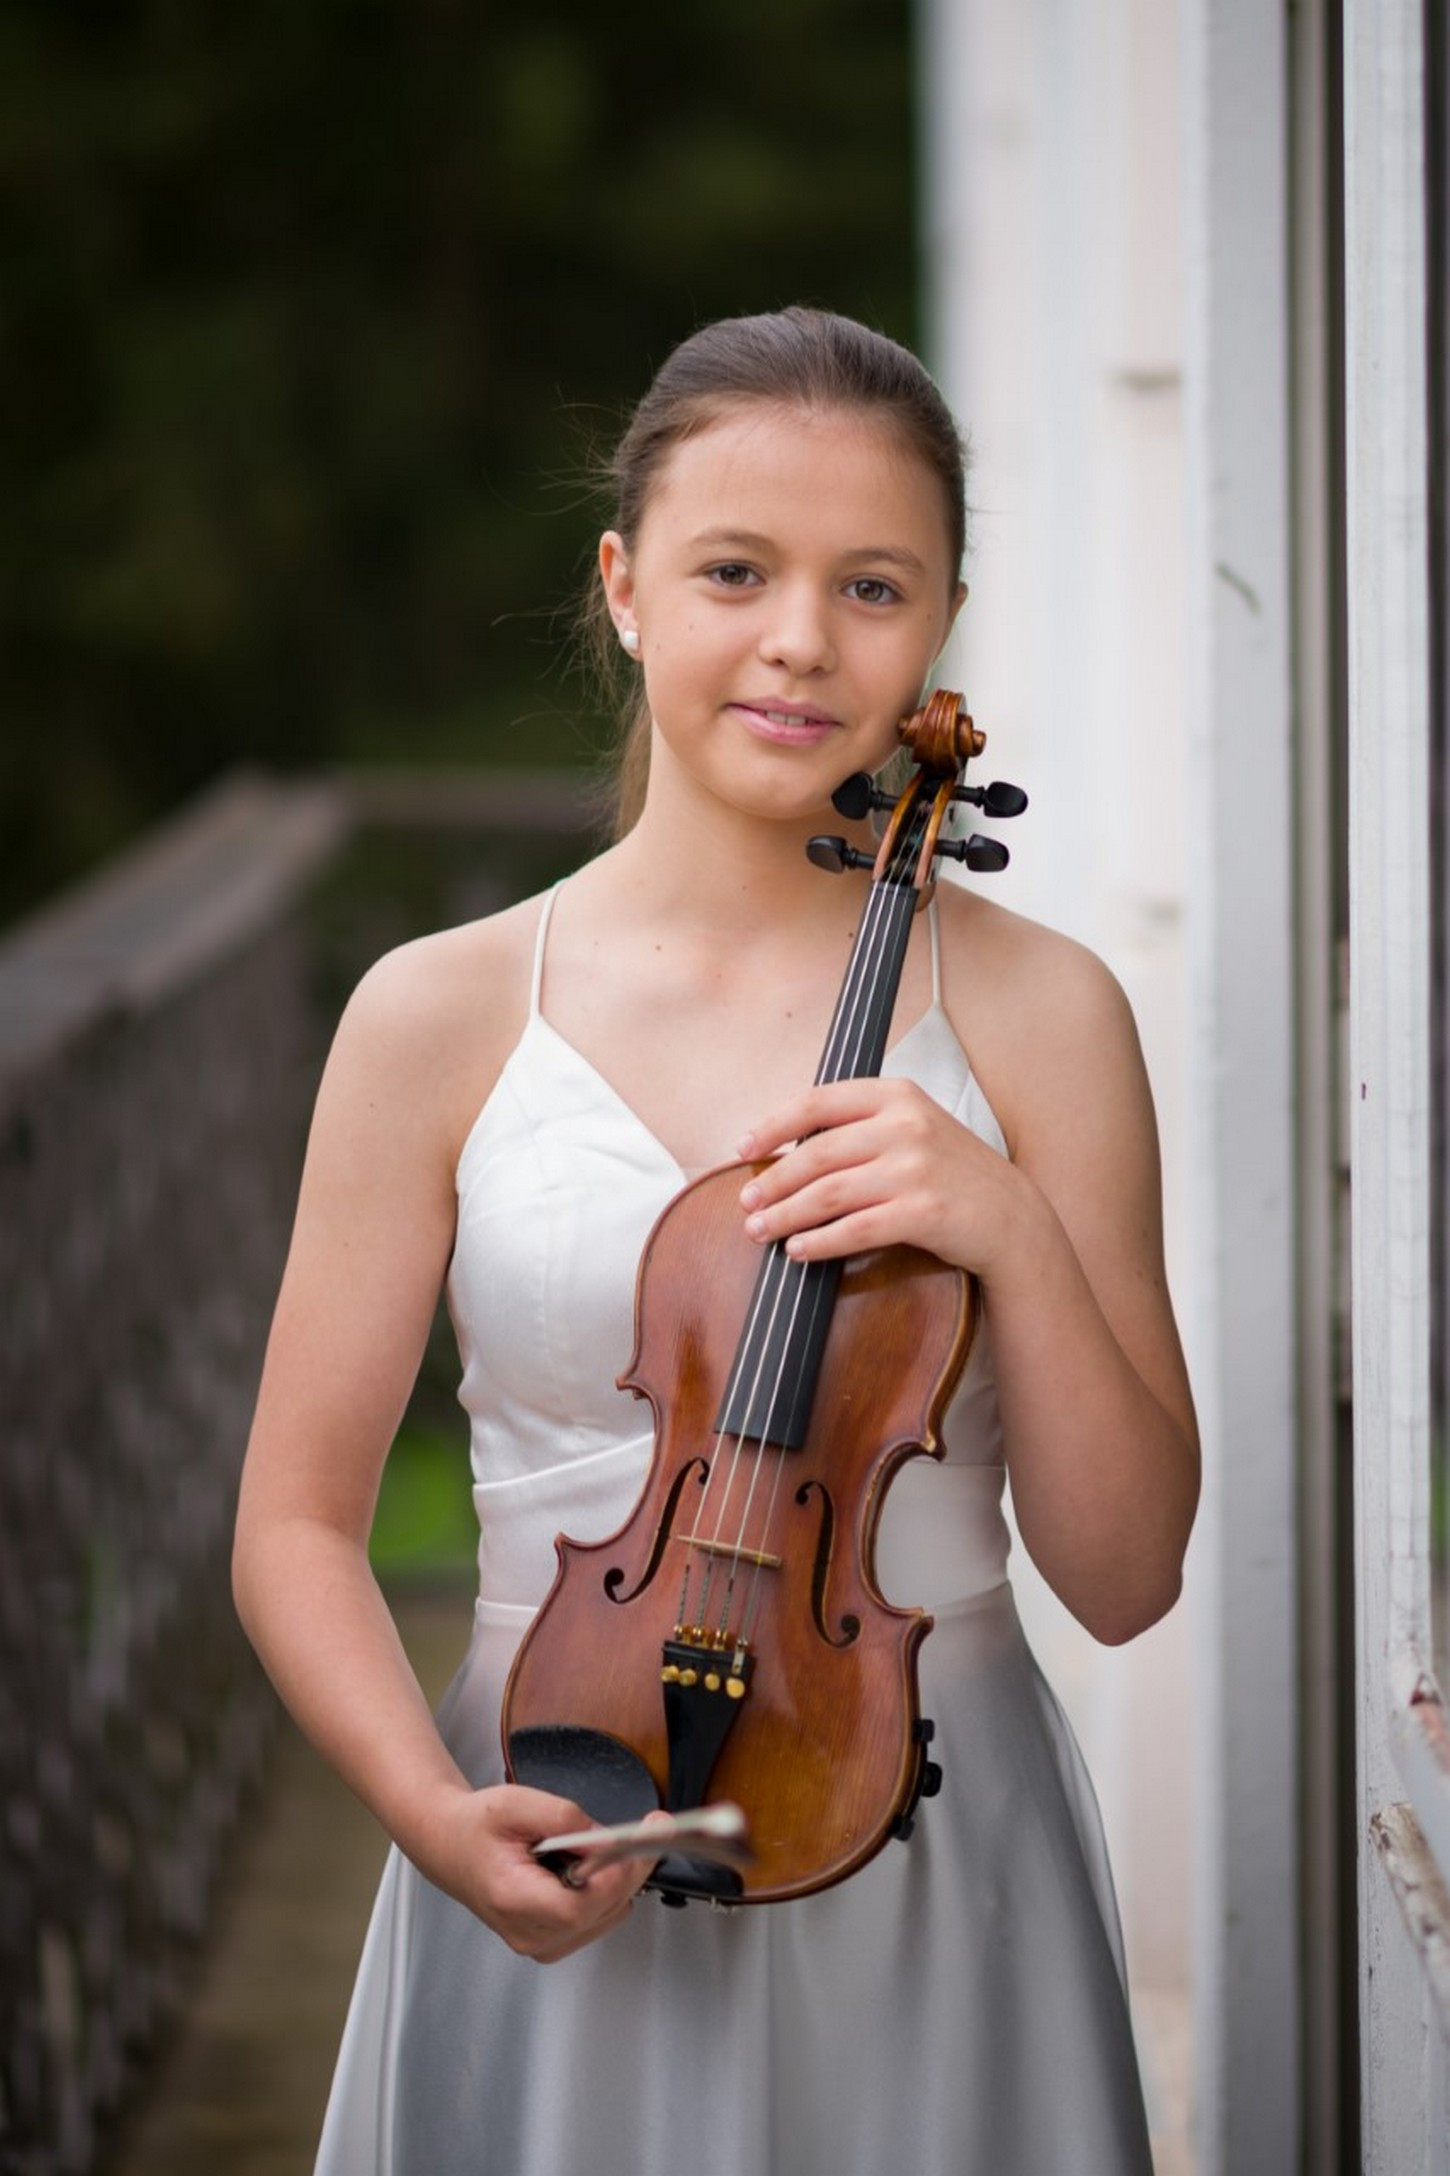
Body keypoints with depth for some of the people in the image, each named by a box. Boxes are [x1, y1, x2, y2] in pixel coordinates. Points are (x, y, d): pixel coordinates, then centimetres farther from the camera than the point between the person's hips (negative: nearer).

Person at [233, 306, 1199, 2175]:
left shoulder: (1040, 1018, -2)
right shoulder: (440, 1017, -3)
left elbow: (1124, 1577, -2)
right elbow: (300, 1528, 0)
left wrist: (1016, 1237, -16)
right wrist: (434, 1813, -17)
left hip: (936, 1879, 0)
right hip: (563, 1885, 0)